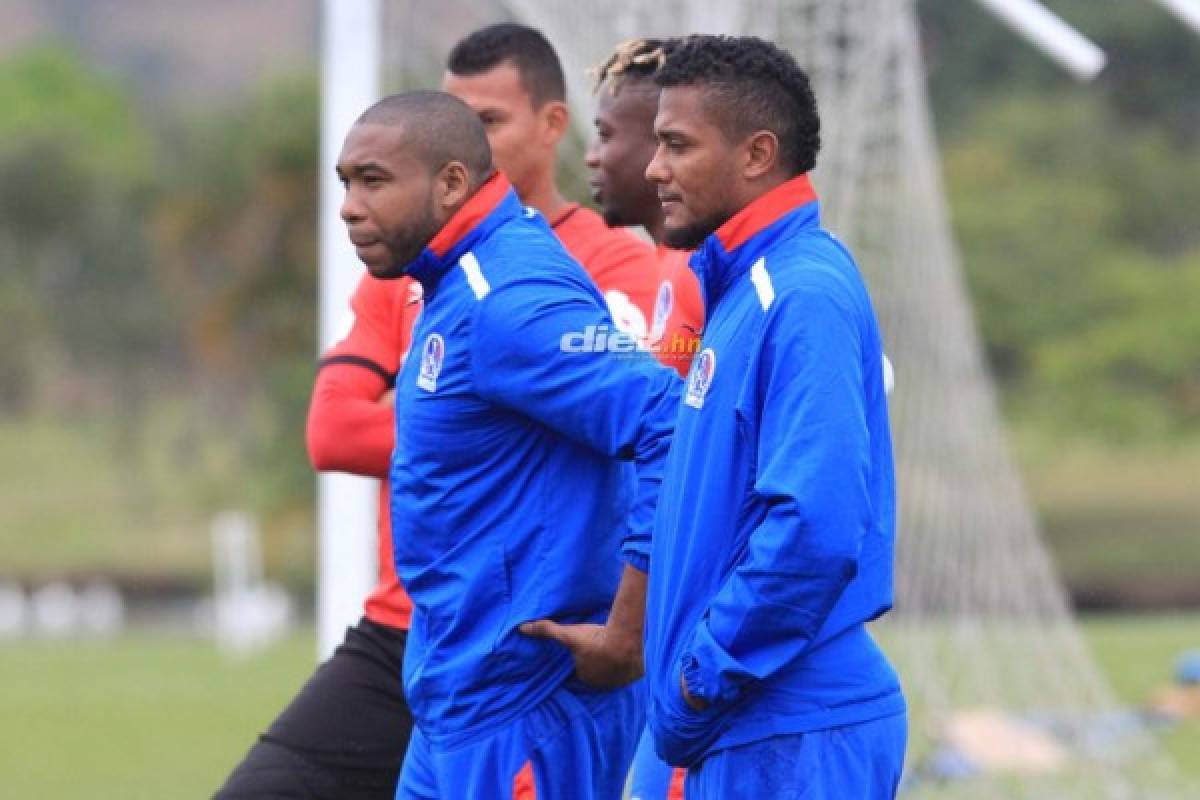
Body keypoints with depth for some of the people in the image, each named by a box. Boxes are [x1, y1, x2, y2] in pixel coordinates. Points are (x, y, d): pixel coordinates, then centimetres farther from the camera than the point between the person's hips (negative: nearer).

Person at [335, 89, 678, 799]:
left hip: (524, 709, -10)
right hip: (461, 703, 10)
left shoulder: (509, 303, -19)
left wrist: (625, 638, -24)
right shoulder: (457, 287, 12)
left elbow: (674, 430, -28)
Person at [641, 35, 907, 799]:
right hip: (749, 733, 10)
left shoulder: (804, 300, -15)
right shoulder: (743, 288, 15)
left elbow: (816, 527, -24)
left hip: (793, 737, -10)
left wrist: (703, 679, -16)